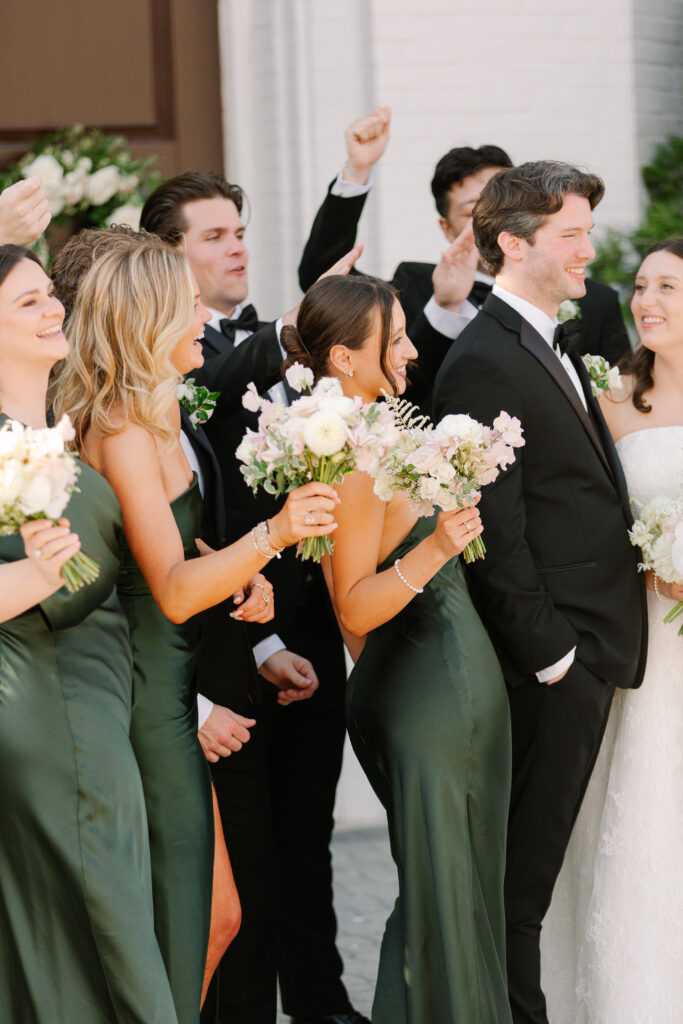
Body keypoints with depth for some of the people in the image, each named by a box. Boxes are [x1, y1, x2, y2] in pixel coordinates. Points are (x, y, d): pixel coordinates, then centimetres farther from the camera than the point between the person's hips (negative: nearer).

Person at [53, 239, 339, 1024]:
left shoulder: (148, 420, 12)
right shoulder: (124, 432, -19)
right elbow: (174, 591, -26)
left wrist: (240, 569, 5)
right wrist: (270, 536, -38)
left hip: (169, 693, 10)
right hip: (148, 696, -10)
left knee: (215, 913, 15)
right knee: (177, 919, -3)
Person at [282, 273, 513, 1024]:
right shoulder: (356, 460, -20)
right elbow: (354, 610, -21)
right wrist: (434, 549, -33)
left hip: (447, 678, 10)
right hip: (430, 689, -10)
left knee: (462, 886, 16)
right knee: (444, 893, -3)